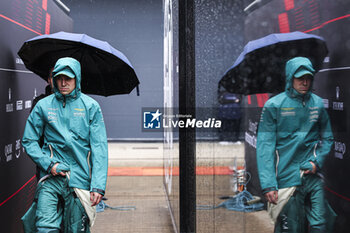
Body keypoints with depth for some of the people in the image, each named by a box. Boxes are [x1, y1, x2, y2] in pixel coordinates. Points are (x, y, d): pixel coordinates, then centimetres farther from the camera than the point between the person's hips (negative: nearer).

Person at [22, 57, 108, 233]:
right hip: (50, 179, 1)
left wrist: (98, 186, -9)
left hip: (79, 178, 0)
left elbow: (99, 148, 0)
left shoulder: (91, 106, 4)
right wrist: (48, 164, -5)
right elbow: (29, 141, 12)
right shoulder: (43, 106, 8)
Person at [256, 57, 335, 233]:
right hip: (287, 178, -3)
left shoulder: (318, 104, 9)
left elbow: (327, 138, 18)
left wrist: (317, 161, -2)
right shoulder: (273, 106, -4)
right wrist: (268, 184, -16)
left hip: (313, 177, 3)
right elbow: (265, 146, -8)